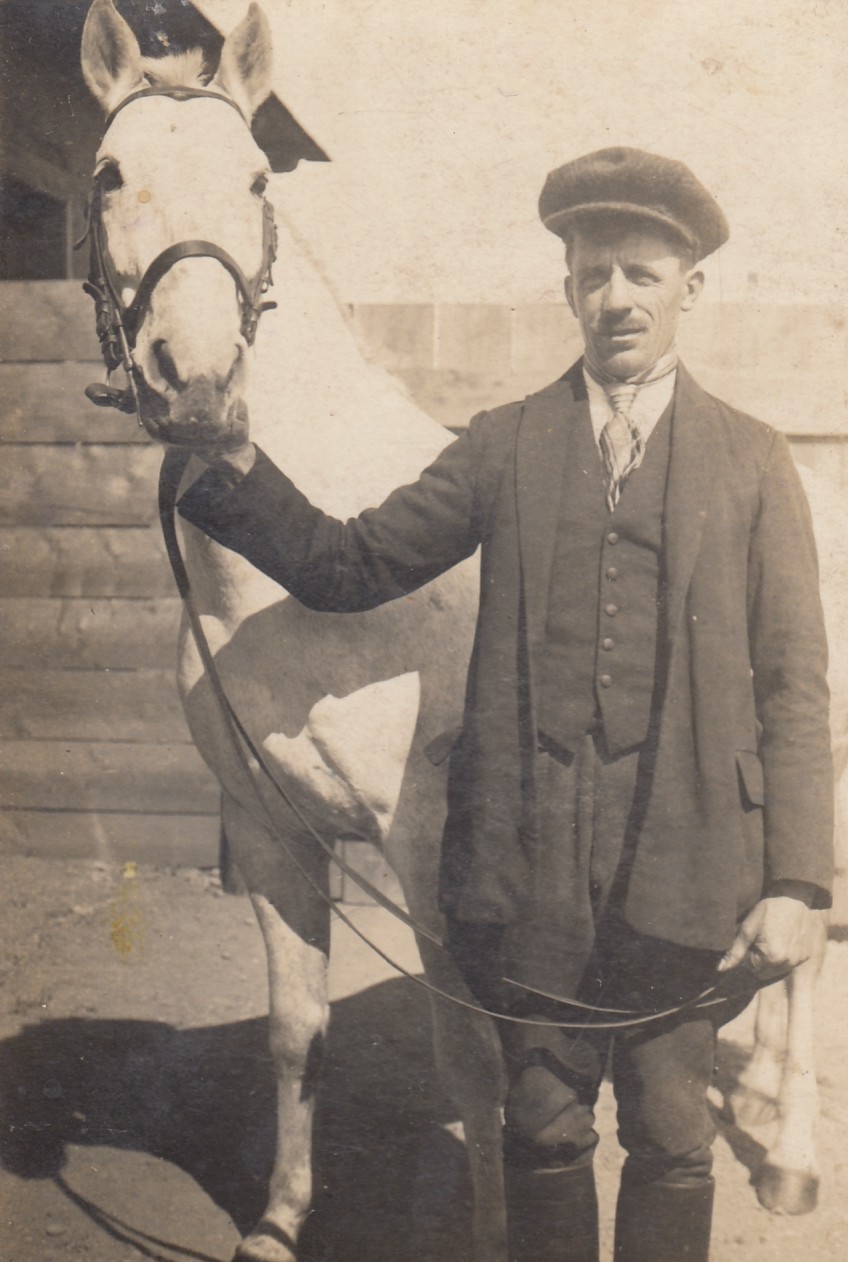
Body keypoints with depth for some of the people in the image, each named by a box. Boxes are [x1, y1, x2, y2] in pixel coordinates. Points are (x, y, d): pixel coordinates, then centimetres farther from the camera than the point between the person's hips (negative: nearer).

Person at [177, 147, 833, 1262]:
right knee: (545, 1130, 13)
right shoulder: (504, 447, 8)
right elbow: (345, 567, 6)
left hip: (685, 868, -1)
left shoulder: (754, 464, 4)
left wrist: (793, 885, -5)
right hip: (528, 865, 1)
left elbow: (793, 688, 1)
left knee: (670, 1139, 11)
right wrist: (225, 460, -7)